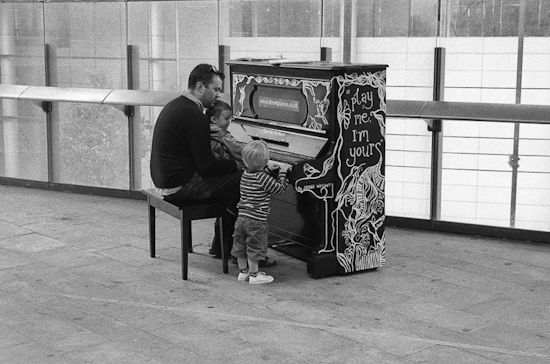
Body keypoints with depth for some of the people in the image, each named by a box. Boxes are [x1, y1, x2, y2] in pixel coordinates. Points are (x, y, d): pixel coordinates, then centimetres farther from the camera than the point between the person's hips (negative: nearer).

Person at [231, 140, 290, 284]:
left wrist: (269, 171, 16)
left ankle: (243, 272, 28)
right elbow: (280, 188, -9)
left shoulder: (245, 174, 4)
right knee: (255, 248, 5)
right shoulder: (264, 178, -18)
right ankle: (254, 274, 15)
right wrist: (282, 172, 2)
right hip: (257, 220, -7)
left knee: (240, 246, 16)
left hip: (242, 217, 7)